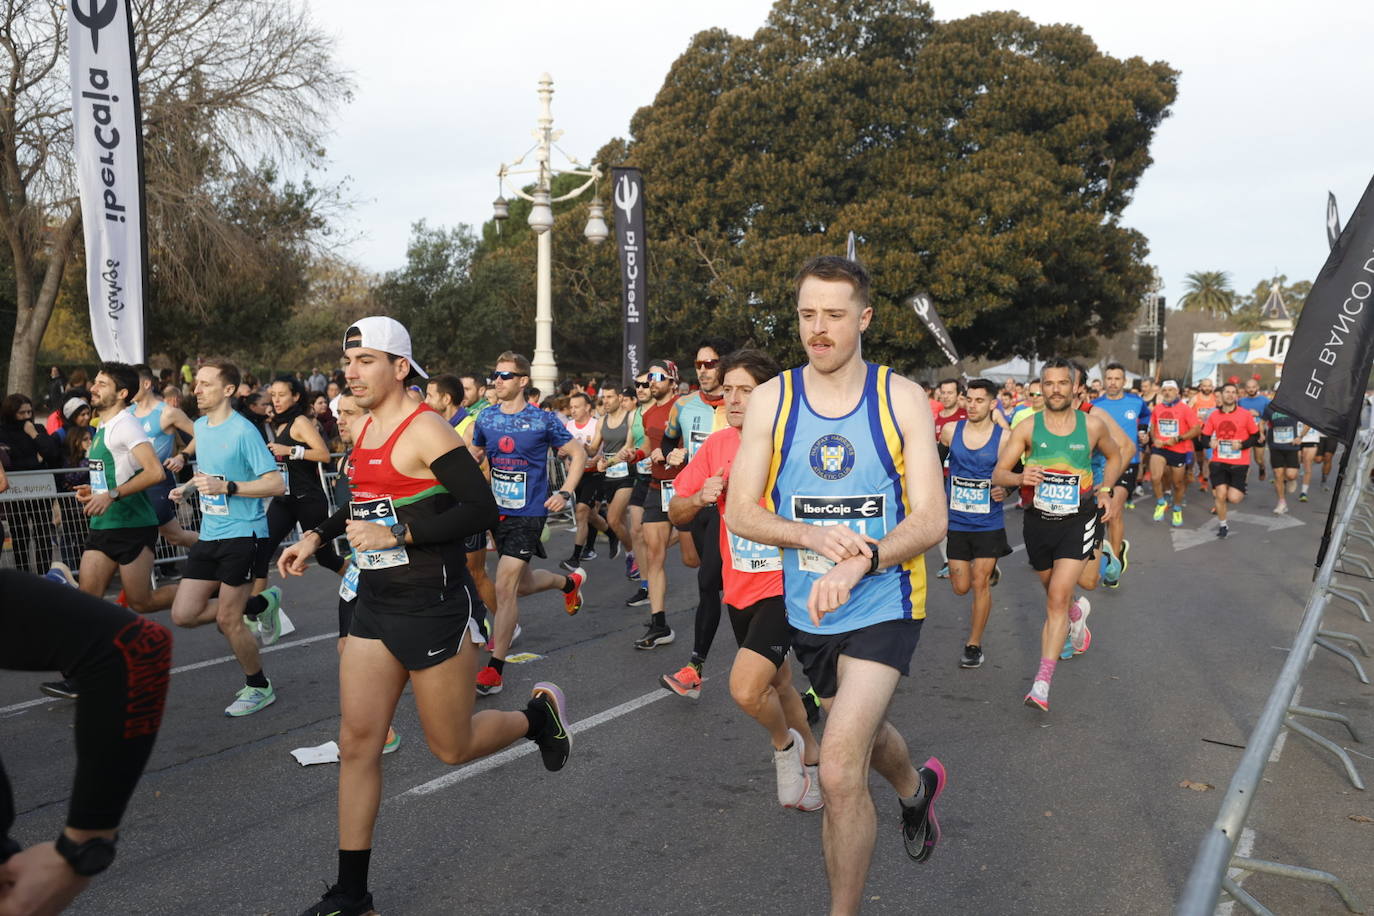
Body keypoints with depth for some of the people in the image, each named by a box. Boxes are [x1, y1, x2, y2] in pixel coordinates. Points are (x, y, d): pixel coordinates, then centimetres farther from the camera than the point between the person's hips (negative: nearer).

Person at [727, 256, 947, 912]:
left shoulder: (902, 399, -9)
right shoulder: (771, 399, -4)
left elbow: (930, 520, -13)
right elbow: (739, 512, -6)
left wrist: (860, 561, -31)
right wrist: (813, 536, -24)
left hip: (884, 605, -4)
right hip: (806, 609, 4)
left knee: (839, 772, -15)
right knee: (859, 730, 26)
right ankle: (916, 787, 60)